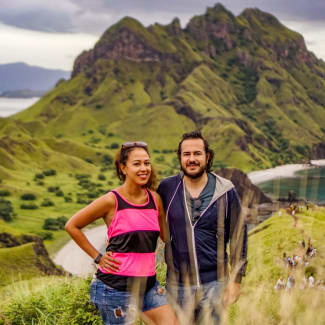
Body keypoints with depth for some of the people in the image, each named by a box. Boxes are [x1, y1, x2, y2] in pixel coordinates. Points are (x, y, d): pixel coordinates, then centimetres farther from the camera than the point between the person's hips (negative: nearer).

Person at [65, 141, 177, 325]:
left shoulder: (156, 200, 5)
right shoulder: (112, 201, -10)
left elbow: (166, 235, 20)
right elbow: (72, 226, -1)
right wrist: (97, 257, -4)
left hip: (148, 282, 5)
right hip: (116, 285, -5)